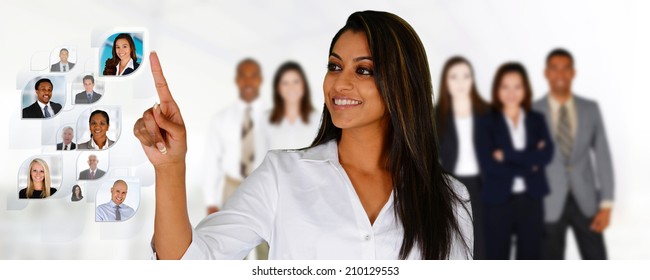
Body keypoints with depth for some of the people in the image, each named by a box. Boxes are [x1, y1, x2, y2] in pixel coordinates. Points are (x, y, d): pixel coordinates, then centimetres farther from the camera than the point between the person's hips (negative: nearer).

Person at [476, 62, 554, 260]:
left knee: (530, 260, 9)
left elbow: (546, 154, -8)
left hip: (531, 200, 3)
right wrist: (528, 165, -11)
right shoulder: (487, 122, -1)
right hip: (498, 200, -2)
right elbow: (487, 163, -12)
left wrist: (507, 155, -14)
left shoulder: (537, 120, 8)